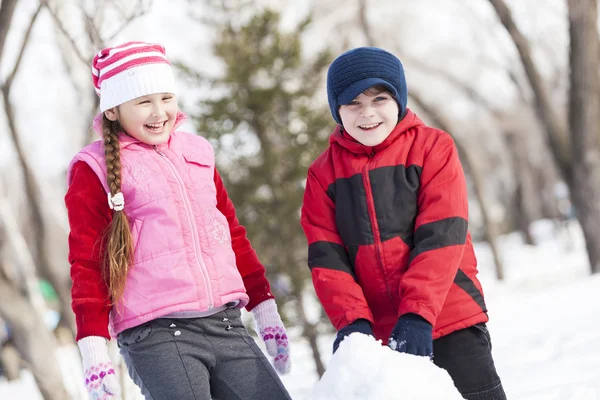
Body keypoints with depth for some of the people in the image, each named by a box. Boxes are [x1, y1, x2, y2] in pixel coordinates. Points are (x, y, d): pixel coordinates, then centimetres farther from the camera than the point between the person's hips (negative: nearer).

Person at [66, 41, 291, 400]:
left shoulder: (196, 153, 16)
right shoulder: (95, 169, 2)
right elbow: (86, 264, 0)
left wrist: (266, 310, 21)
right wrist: (93, 350, -6)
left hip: (226, 325, 5)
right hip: (156, 335, -5)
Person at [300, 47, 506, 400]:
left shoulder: (433, 147, -1)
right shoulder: (324, 172, 6)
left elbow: (441, 236, -10)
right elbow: (326, 256, 1)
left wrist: (417, 313, -20)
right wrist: (352, 320, -14)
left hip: (450, 322, -2)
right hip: (376, 335, 2)